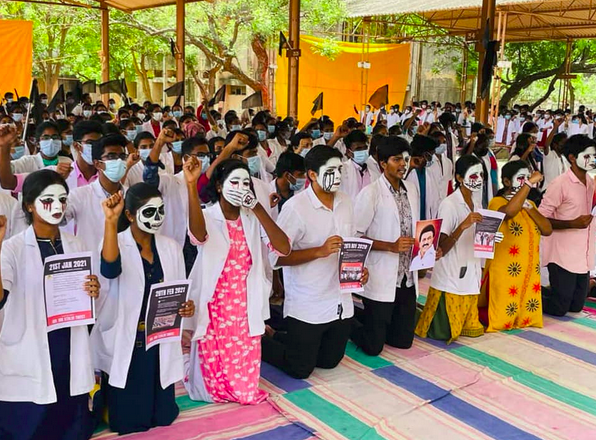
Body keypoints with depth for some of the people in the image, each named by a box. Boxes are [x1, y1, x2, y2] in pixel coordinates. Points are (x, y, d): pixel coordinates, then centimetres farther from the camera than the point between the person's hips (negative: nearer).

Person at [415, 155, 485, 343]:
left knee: (470, 328, 14)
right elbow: (441, 247, -20)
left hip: (470, 278, 8)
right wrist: (463, 226, -31)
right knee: (444, 333, -3)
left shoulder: (476, 205, 9)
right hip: (450, 279, -7)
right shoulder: (449, 204, -14)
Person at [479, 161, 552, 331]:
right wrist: (529, 183, -34)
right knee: (501, 318, 1)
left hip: (529, 271, 7)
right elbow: (509, 212, -37)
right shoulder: (497, 202, -12)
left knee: (526, 316, 13)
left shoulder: (529, 203, 12)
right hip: (505, 272, -7)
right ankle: (477, 312, 25)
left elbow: (547, 230, 2)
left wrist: (529, 207, -7)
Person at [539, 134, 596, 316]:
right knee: (558, 308, 0)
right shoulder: (560, 184, -16)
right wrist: (573, 223, -22)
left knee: (576, 306, 14)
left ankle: (539, 291, 32)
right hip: (563, 256, -7)